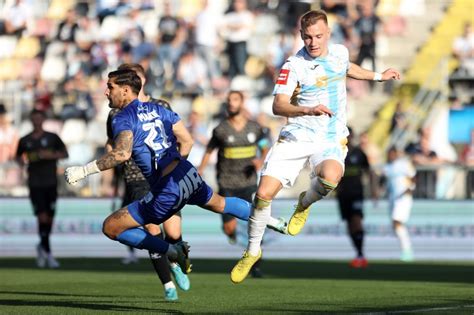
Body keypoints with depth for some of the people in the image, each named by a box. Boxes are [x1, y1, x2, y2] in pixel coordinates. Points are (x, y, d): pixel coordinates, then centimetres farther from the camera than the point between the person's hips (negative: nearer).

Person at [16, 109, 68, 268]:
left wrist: (51, 155, -14)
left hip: (51, 183, 1)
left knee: (50, 219, 5)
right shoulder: (25, 140, 5)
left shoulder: (52, 137, 3)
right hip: (35, 184, -1)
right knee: (42, 217, -13)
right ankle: (48, 253, -12)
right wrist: (23, 160, -6)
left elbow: (65, 154, 4)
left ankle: (42, 247, 29)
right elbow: (19, 158, 17)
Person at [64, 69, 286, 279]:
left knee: (110, 228, -2)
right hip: (189, 175, 8)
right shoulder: (156, 109, 12)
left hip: (167, 192, -8)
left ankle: (171, 251, -3)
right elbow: (187, 141, 16)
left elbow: (122, 153, -30)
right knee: (219, 204, 38)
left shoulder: (123, 119, -11)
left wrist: (83, 171, -25)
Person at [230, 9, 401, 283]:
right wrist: (308, 110, -39)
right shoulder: (294, 66, -12)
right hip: (296, 137, -2)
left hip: (331, 139, 2)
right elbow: (278, 106, -23)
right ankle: (253, 252, 12)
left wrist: (378, 76, 40)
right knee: (264, 194, -12)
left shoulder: (340, 52, 4)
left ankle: (305, 204, 3)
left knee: (330, 177, -34)